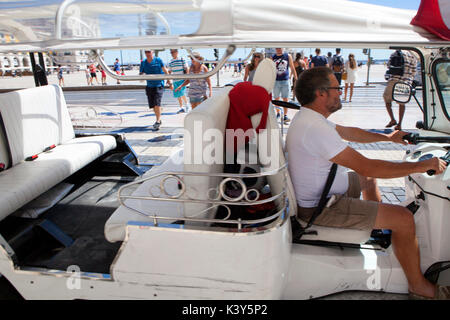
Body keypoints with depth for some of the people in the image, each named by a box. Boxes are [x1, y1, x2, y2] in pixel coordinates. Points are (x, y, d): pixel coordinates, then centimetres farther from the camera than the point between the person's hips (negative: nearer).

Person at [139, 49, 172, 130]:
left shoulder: (158, 60, -3)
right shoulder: (143, 62, 6)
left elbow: (165, 71, 5)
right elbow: (141, 73, 9)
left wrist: (169, 81, 7)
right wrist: (141, 76, -15)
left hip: (159, 85, -4)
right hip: (149, 86, 5)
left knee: (157, 104, -16)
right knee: (152, 105, 9)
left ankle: (158, 121, -7)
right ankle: (159, 120, 27)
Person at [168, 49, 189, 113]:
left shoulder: (182, 60, -2)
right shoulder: (170, 62, 11)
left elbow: (186, 69, -2)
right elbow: (169, 71, 19)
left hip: (182, 79, -5)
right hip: (175, 81, 5)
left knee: (181, 93, -16)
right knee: (177, 95, 5)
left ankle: (186, 104, 6)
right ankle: (181, 108, 15)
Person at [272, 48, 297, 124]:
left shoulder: (288, 56, 4)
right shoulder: (272, 58, 6)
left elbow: (292, 68, 8)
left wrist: (296, 79, 4)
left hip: (285, 81, -1)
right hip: (276, 81, 1)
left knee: (285, 99, -3)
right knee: (276, 99, 9)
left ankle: (285, 115, 2)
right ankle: (278, 113, 26)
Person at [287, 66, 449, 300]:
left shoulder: (309, 117, 5)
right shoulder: (315, 128, -29)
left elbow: (348, 133, 21)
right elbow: (366, 166, -30)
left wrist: (387, 137, 22)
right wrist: (423, 165, -19)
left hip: (318, 194, 11)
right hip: (321, 210, -11)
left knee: (369, 179, 29)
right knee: (404, 218, -11)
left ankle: (381, 230, 45)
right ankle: (419, 287, 9)